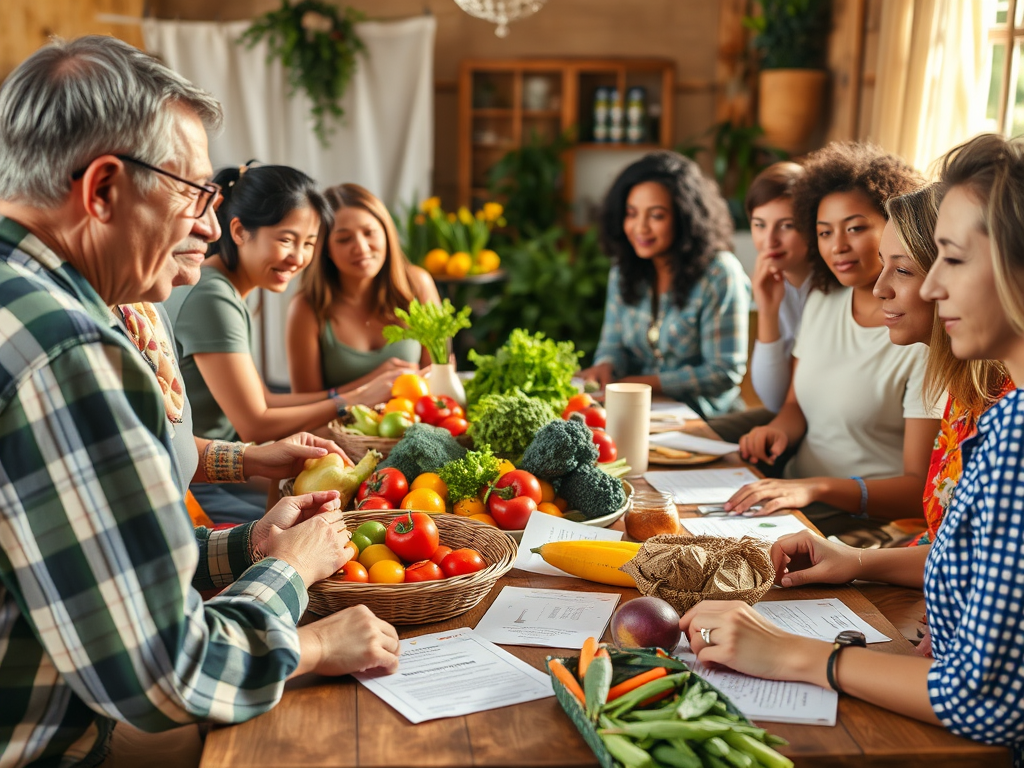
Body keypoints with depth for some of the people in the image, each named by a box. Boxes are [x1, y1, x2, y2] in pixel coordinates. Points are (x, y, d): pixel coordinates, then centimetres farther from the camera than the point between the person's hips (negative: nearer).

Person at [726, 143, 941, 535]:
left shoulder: (926, 337, -14)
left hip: (865, 518, -7)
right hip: (793, 495, 7)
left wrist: (819, 487, -30)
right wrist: (778, 429, -5)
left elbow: (919, 487, -15)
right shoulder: (822, 301, 9)